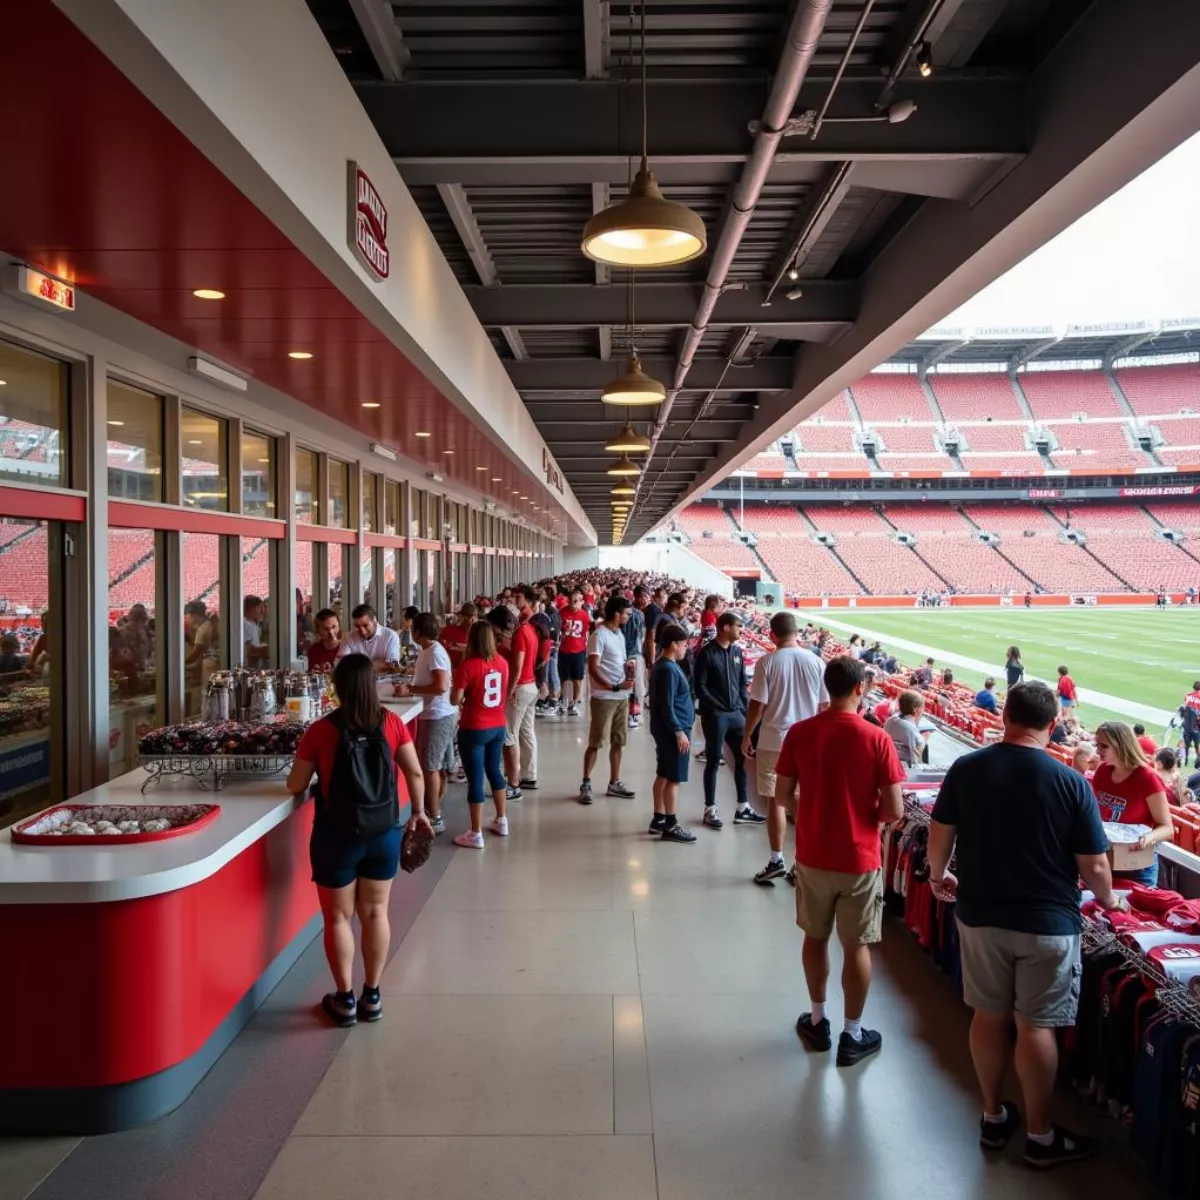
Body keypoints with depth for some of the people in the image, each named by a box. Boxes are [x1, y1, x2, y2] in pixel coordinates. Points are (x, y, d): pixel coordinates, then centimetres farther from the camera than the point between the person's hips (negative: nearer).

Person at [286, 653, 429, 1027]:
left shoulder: (320, 730, -13)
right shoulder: (391, 723, -7)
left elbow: (295, 785, -4)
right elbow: (414, 774, -2)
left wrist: (295, 774, 19)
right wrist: (419, 812, 13)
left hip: (337, 837, -2)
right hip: (384, 833, 3)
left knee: (338, 917, 12)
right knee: (375, 913, 15)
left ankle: (345, 1000, 21)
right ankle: (372, 996, 25)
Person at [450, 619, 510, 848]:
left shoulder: (468, 665, -17)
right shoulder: (502, 662, 1)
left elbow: (455, 700, -15)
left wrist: (459, 684, 4)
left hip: (474, 730, -6)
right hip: (498, 727, 6)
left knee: (475, 778, 0)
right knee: (494, 771, 22)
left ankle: (476, 834, 6)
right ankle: (502, 822, 33)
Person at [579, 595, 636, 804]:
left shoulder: (619, 633, 12)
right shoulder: (599, 635, -14)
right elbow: (593, 669, -19)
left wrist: (627, 666, 0)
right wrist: (614, 687, -25)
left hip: (622, 697, 8)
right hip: (604, 697, -8)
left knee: (618, 741, 13)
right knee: (596, 742, -1)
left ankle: (614, 783, 22)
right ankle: (585, 784, 9)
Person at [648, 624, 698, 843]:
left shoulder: (662, 666, 12)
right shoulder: (669, 669, -19)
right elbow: (667, 706, -22)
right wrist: (679, 731, -21)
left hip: (666, 730, 10)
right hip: (673, 731, -10)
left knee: (663, 776, 15)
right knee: (674, 779, -4)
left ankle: (659, 819, 23)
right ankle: (671, 826, 2)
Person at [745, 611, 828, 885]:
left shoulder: (767, 662, -10)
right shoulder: (815, 662, -1)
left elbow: (757, 705, -9)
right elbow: (826, 706, 5)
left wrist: (747, 736, 4)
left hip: (773, 741, -3)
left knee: (775, 800, 6)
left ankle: (777, 861, 9)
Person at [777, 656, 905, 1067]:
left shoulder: (799, 733, -9)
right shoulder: (876, 739, -16)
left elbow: (781, 796, -2)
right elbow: (894, 811, -14)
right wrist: (866, 809, 6)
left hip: (812, 856, 2)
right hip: (859, 860, -2)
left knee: (815, 937, 19)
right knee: (857, 946, 12)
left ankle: (818, 1021, 33)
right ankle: (852, 1036, 23)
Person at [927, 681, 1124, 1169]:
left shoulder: (965, 769, -7)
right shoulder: (1071, 782, -14)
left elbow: (940, 834, 2)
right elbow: (1094, 865, -9)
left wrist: (938, 876, 22)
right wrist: (1108, 899, 12)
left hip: (979, 915, 2)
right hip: (1048, 922, -2)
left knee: (989, 1015, 15)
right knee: (1036, 1026, 8)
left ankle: (993, 1116, 30)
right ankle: (1040, 1135, 23)